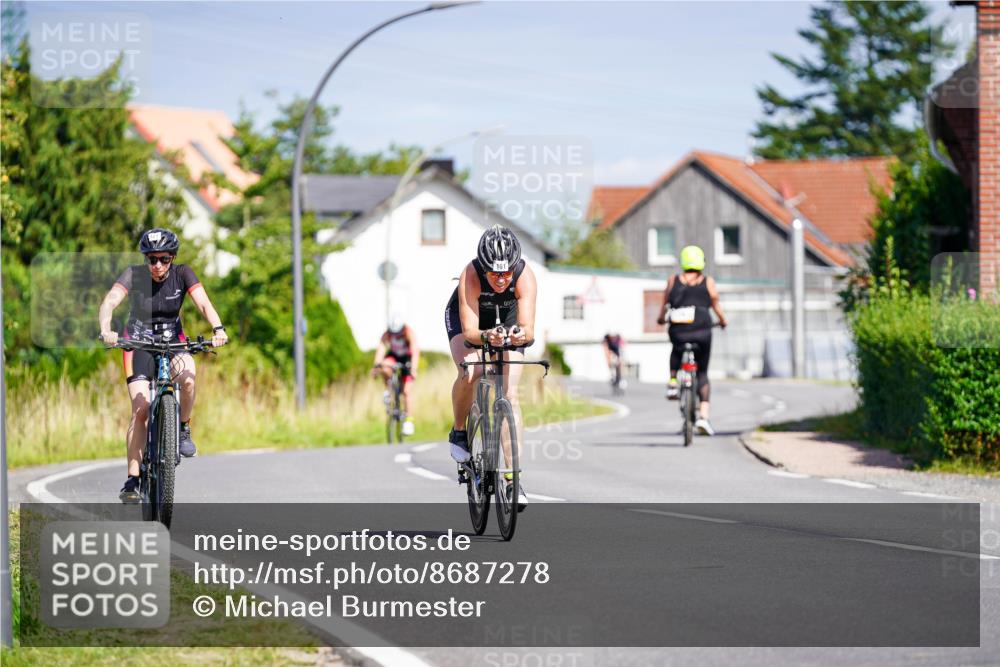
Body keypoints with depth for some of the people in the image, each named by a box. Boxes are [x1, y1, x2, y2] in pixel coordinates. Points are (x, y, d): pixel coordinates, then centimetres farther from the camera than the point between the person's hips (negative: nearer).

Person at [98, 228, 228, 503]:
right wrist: (106, 330, -49)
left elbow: (204, 303, -23)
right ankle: (133, 479, -10)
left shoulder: (182, 274, -12)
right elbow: (110, 301, -30)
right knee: (140, 409, -15)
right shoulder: (134, 275, -16)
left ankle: (183, 429, -6)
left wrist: (218, 329, -42)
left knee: (187, 379, -33)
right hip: (139, 342, -1)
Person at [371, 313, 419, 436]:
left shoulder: (408, 333, -29)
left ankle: (409, 420, -10)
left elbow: (415, 351, -39)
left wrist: (413, 369, -52)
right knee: (384, 369, -34)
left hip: (407, 358, -2)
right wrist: (376, 365, -51)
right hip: (394, 356, 2)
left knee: (407, 391, -14)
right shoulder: (387, 334, -24)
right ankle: (388, 391, -9)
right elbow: (380, 349, -35)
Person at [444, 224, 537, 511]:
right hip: (465, 318, -1)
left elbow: (529, 329, -42)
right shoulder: (470, 276, -37)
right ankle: (459, 432, -1)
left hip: (507, 320, 1)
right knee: (470, 373, -31)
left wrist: (521, 334, -65)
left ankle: (512, 480, -11)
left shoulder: (525, 276, -35)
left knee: (510, 396, -13)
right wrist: (486, 336, -63)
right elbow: (469, 331, -41)